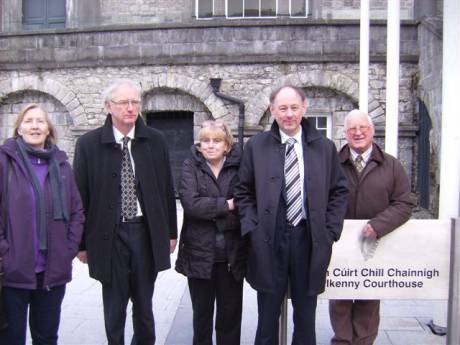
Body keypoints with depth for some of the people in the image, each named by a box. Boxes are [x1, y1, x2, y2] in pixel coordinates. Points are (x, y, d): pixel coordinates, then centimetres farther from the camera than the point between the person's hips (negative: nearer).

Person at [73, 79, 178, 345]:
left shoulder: (155, 140, 1)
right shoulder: (89, 144, -3)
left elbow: (167, 189, 6)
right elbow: (81, 195, 0)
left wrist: (171, 232, 7)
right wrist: (82, 242, 1)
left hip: (146, 233, 1)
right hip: (109, 235, -1)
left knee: (144, 306, 14)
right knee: (114, 308, 11)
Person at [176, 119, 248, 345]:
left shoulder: (238, 165, 1)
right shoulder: (191, 165, -1)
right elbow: (190, 203, -14)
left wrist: (210, 212, -13)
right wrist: (226, 205, -13)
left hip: (232, 254, 1)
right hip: (200, 252, 0)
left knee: (231, 315, 9)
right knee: (202, 314, 14)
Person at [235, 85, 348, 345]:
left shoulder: (325, 147, 3)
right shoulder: (256, 146, 1)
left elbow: (339, 191, 7)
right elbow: (244, 192, 5)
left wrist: (330, 232, -1)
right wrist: (253, 228, -5)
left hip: (310, 239, 1)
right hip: (269, 240, -1)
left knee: (306, 314, 15)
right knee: (268, 313, 12)